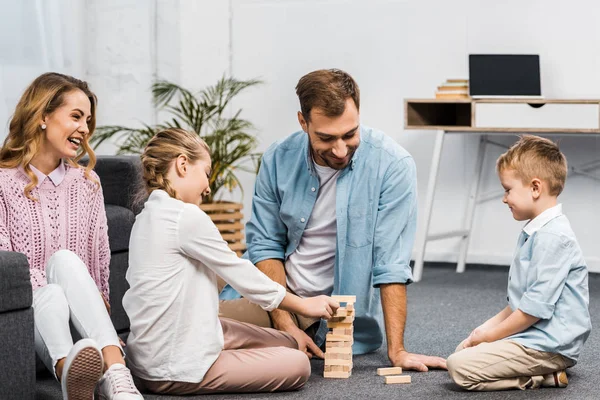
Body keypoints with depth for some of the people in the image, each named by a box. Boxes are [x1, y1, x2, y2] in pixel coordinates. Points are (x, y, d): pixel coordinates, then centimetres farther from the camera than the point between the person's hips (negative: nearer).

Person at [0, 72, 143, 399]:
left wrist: (101, 319, 3)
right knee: (55, 290, -35)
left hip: (76, 319, 3)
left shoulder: (87, 183, 17)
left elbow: (100, 262, 14)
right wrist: (50, 291, -19)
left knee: (64, 260, -29)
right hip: (26, 309, -2)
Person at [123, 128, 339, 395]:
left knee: (287, 344, 16)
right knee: (297, 365, -6)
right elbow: (240, 274, -10)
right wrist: (304, 305, 1)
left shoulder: (148, 217, 12)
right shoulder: (187, 216, -17)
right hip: (178, 370, -10)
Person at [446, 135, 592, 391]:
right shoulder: (534, 232, 16)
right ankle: (545, 370, 9)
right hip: (531, 337, 11)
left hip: (549, 346, -11)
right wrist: (489, 326, 10)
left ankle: (546, 377, -10)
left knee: (460, 367, -21)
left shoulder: (553, 238, -19)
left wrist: (490, 335, -11)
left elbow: (536, 307, -22)